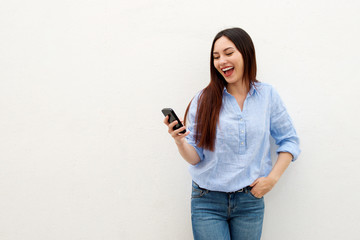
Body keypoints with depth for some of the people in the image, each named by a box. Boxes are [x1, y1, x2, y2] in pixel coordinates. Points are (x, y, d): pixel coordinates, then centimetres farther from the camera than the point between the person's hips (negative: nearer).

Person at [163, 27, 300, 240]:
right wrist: (180, 142, -25)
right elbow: (195, 157, -5)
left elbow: (290, 141, 7)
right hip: (208, 201, -1)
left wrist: (272, 178, -3)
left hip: (250, 201, 1)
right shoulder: (204, 100, -3)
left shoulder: (268, 95, 0)